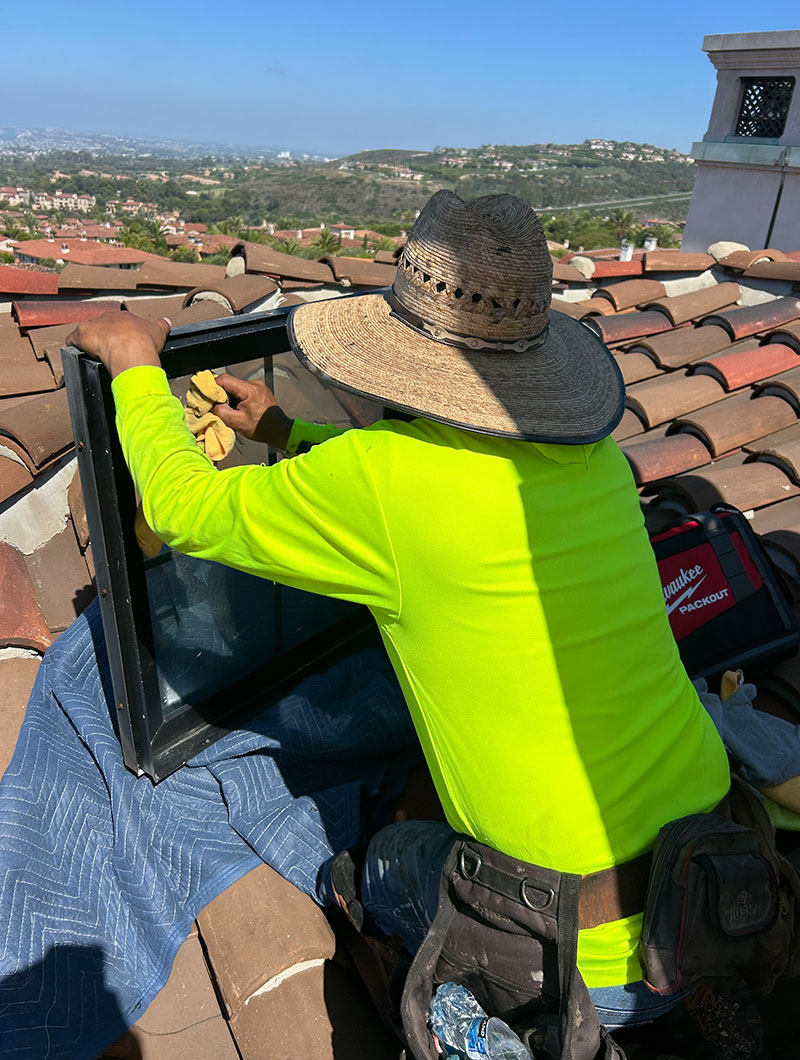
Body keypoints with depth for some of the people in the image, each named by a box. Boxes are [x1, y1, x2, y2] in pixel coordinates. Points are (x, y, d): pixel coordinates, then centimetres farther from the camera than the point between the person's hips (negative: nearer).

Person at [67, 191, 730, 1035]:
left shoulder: (382, 473, -23)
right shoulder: (596, 455, -3)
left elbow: (182, 510, -5)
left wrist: (135, 368, 12)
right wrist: (292, 436, 23)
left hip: (596, 966, -6)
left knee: (391, 868, 23)